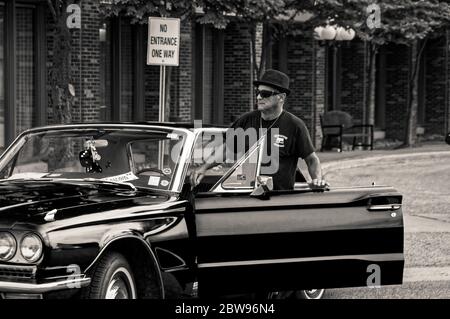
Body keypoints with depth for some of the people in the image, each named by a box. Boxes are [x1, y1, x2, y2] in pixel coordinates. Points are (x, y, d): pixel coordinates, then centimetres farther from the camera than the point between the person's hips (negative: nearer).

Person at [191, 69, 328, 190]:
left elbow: (312, 159, 6)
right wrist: (204, 167, 5)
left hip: (280, 196, -3)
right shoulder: (246, 120, 11)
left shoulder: (294, 126, 0)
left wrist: (317, 180, -12)